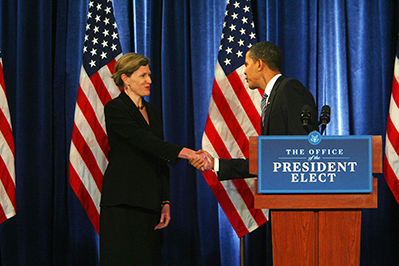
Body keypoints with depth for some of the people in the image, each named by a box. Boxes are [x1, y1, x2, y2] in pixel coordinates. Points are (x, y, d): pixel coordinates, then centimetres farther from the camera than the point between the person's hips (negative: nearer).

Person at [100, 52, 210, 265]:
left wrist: (165, 202, 8)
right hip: (123, 202, -7)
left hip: (150, 204, 7)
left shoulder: (154, 112, 17)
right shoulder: (115, 109, -5)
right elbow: (144, 140, -20)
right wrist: (185, 153, -30)